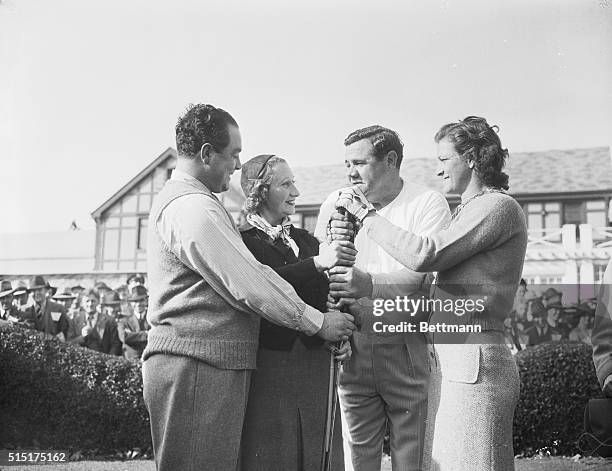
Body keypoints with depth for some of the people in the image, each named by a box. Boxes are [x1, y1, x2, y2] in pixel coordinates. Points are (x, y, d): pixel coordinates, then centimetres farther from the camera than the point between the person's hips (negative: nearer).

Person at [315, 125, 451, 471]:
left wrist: (370, 284, -33)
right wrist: (332, 257, -15)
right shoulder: (334, 205, 9)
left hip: (408, 350, -3)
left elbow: (422, 274, -17)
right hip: (353, 349, 3)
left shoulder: (428, 203, -4)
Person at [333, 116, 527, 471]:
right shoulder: (470, 210, 22)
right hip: (447, 360, 9)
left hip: (473, 361, -9)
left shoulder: (499, 206, -8)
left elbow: (425, 255, -18)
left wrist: (366, 214, -8)